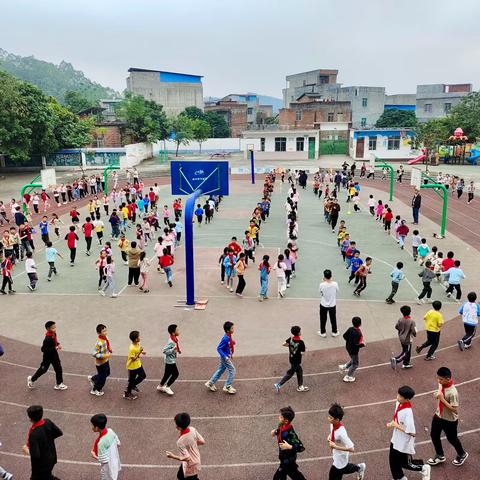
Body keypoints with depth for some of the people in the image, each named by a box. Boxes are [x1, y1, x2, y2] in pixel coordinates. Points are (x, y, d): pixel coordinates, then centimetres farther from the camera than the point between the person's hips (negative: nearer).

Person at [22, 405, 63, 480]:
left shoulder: (34, 434, -33)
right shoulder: (48, 422, -15)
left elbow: (35, 455, -29)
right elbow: (59, 433, 0)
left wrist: (26, 450, -11)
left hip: (41, 464, -6)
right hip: (51, 458, 7)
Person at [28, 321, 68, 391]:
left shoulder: (54, 334, -6)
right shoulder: (47, 339, -31)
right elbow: (43, 349, -30)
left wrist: (58, 344, -6)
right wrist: (55, 348, -31)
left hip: (54, 355, 7)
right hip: (48, 357, -7)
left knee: (58, 369, 10)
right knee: (43, 369, 10)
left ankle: (59, 384, 21)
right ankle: (32, 379, 34)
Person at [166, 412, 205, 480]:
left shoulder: (180, 442, -36)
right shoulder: (193, 429, -17)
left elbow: (187, 458, -31)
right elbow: (202, 442, -6)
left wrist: (173, 456, -22)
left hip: (190, 466, -8)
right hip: (196, 459, 8)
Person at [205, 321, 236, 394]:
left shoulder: (229, 336, -1)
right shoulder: (225, 338, -28)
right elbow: (219, 348, -24)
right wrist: (225, 357, -27)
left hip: (227, 356, 9)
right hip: (225, 357, -9)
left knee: (220, 370, 18)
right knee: (232, 370, -1)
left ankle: (210, 383, 29)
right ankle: (227, 387, 9)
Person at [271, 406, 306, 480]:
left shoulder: (290, 433, -36)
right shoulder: (282, 426, -13)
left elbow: (301, 447, -34)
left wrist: (289, 447, -42)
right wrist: (275, 431, -7)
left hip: (288, 460, -8)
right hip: (284, 457, 8)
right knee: (293, 472, 29)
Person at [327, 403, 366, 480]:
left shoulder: (341, 433, -39)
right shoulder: (333, 424, -17)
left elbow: (352, 449, -34)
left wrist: (335, 446, -33)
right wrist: (330, 436, -11)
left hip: (340, 457, -8)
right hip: (335, 454, 8)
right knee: (342, 469, 30)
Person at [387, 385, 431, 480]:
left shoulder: (408, 412, -34)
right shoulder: (398, 403, -9)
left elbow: (412, 432, -31)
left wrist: (396, 425, -26)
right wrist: (391, 424, -7)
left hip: (404, 443, -7)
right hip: (395, 440, 7)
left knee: (406, 463, 15)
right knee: (393, 460, 19)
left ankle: (424, 469, 40)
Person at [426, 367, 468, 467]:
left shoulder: (453, 392, -35)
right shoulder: (442, 384, -12)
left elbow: (455, 410, -30)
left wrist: (442, 399, -34)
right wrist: (437, 395, -12)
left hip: (450, 420, -7)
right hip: (438, 415, 7)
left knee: (452, 439, 18)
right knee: (434, 435, 18)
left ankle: (462, 454, 48)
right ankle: (440, 456, 41)